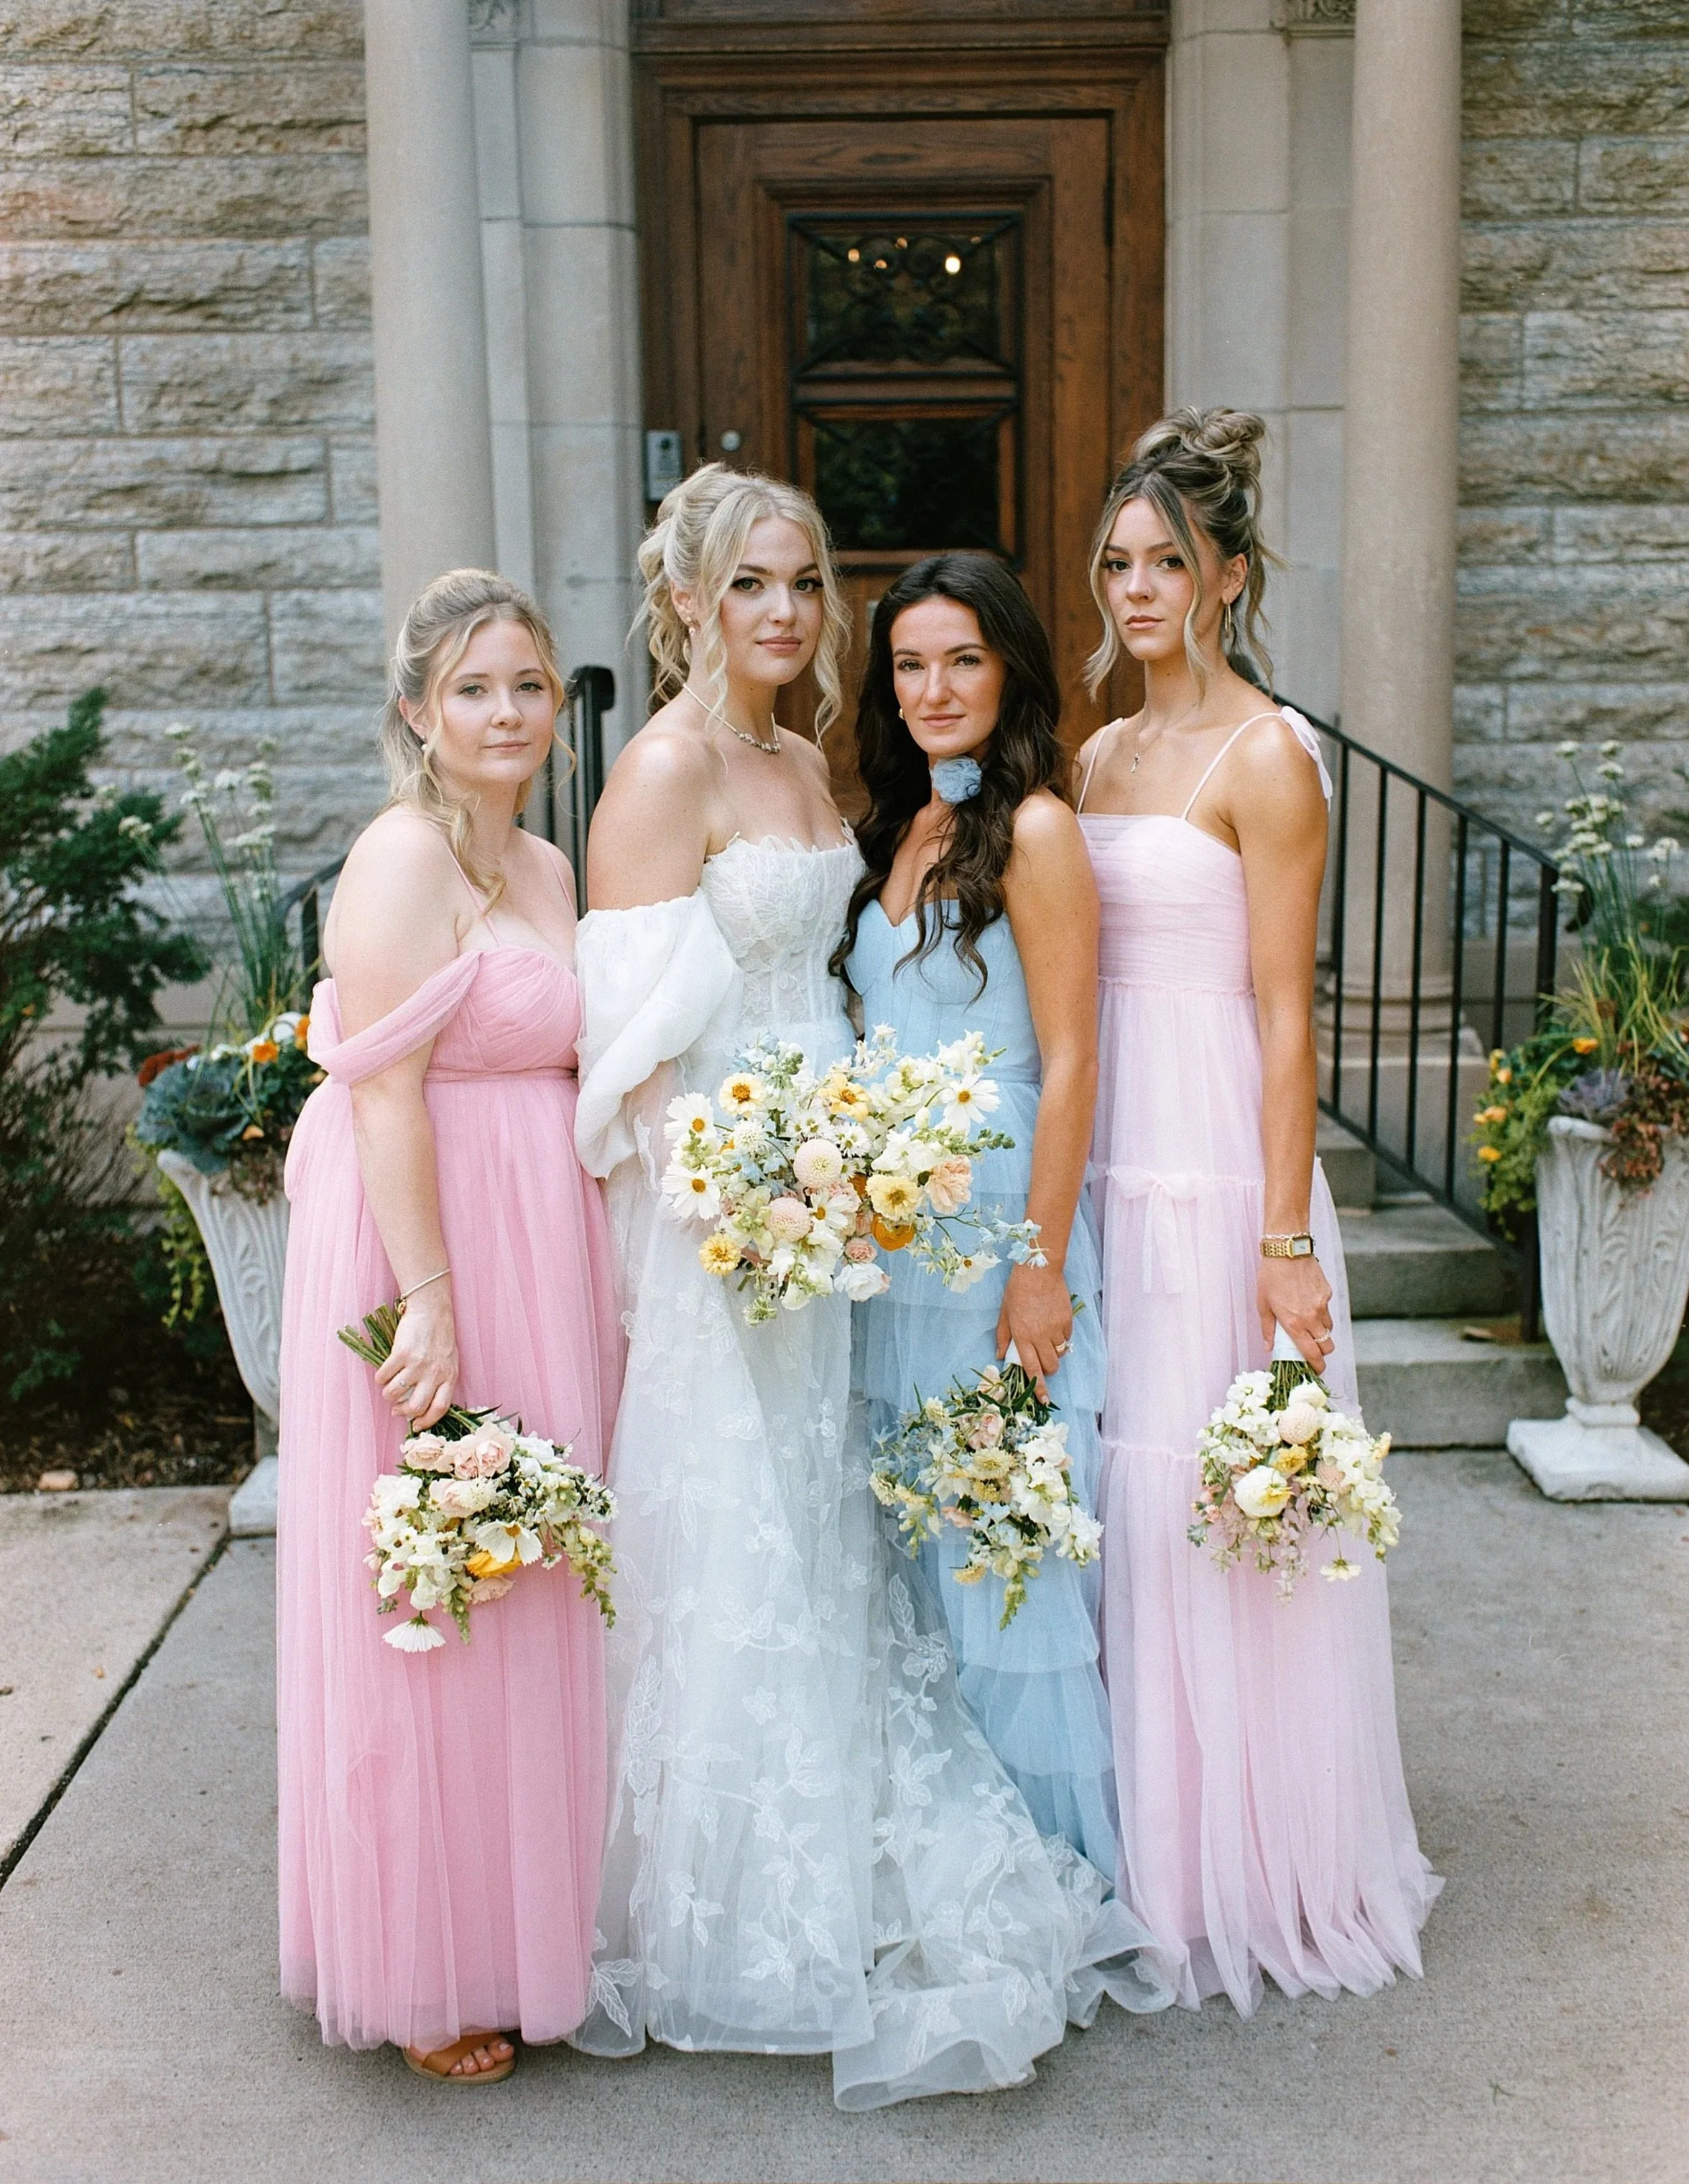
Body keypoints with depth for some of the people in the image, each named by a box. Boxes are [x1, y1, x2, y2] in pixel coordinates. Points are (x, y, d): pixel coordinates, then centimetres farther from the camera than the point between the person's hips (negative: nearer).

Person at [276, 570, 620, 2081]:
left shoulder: (546, 867, 14)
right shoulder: (403, 859, -13)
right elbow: (385, 1093, -19)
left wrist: (604, 1275, 14)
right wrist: (429, 1303, -23)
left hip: (543, 1247, 8)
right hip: (420, 1239, -8)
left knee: (528, 1599, 16)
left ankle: (519, 1921, 32)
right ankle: (420, 1971, 18)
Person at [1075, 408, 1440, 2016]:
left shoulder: (1266, 757, -8)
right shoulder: (1098, 757, 14)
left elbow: (1282, 1015, -13)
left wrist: (1284, 1239, -16)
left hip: (1216, 1173, -7)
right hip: (1098, 1169, 7)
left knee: (1205, 1507, 0)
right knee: (1112, 1501, 11)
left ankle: (1247, 1872, 19)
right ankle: (1137, 1845, 27)